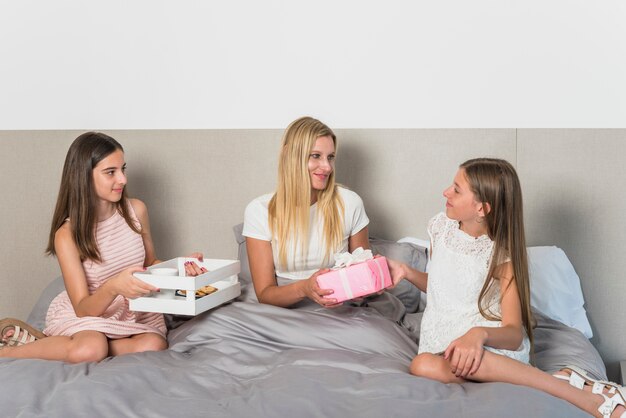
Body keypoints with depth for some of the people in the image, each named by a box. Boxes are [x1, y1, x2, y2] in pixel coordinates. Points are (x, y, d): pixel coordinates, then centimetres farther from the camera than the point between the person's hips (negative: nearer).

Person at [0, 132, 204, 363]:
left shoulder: (136, 210, -5)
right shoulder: (67, 234, -16)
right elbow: (83, 309, -19)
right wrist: (113, 287, -40)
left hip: (132, 311, 5)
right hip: (81, 314, -5)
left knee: (154, 345, -29)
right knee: (89, 350, -37)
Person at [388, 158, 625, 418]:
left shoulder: (502, 254, -9)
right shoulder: (441, 226, 6)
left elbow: (514, 334, -15)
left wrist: (479, 334, -37)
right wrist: (407, 272, 5)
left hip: (493, 340, -4)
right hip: (440, 341, 5)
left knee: (459, 359, -42)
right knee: (423, 366, -35)